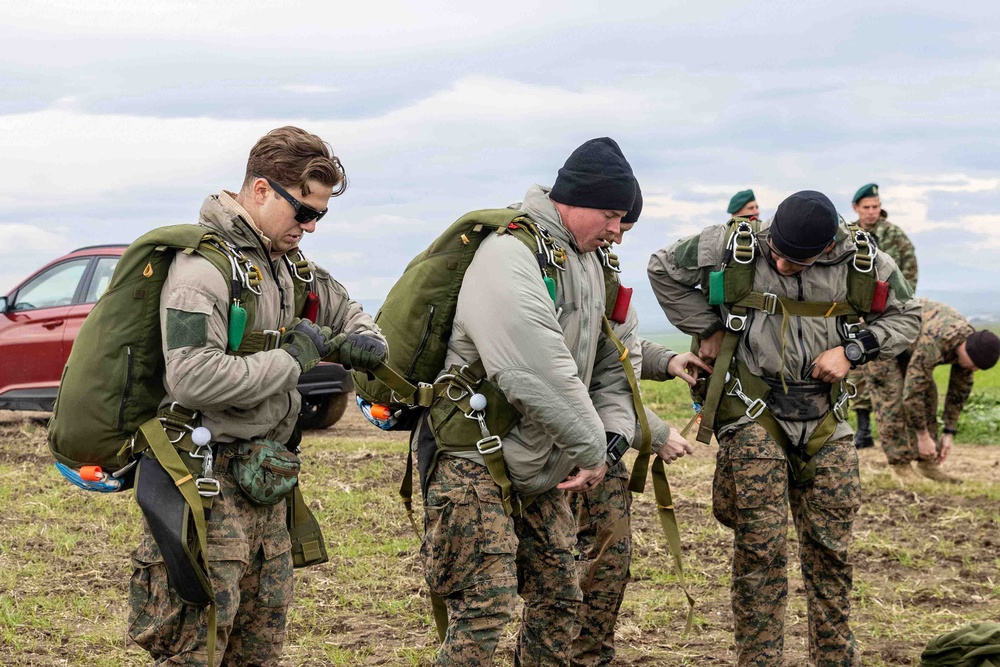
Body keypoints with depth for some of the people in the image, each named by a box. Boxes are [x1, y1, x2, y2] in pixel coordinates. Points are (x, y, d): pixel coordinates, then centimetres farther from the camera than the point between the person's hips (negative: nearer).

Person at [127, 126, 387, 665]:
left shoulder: (281, 261, 12)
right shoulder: (204, 265, -17)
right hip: (209, 482, -9)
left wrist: (362, 341, 7)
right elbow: (193, 379, -30)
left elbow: (339, 306, 32)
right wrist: (294, 357, -18)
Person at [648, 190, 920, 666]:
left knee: (830, 547, 6)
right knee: (760, 547, -6)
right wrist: (706, 328, -1)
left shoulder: (862, 265, -6)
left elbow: (905, 317, 9)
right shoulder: (731, 248, -11)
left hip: (823, 419, 2)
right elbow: (663, 268, 3)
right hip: (753, 413, -2)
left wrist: (853, 350, -8)